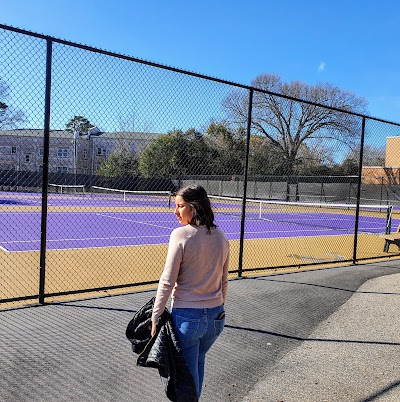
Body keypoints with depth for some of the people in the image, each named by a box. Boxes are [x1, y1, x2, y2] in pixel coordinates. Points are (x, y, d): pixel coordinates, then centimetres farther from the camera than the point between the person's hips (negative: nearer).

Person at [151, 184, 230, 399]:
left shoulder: (181, 235, -16)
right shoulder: (221, 237, 2)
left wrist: (155, 317, -7)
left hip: (187, 317, -6)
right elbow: (224, 282, 10)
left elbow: (167, 282, -16)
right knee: (198, 362, 29)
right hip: (216, 317, 6)